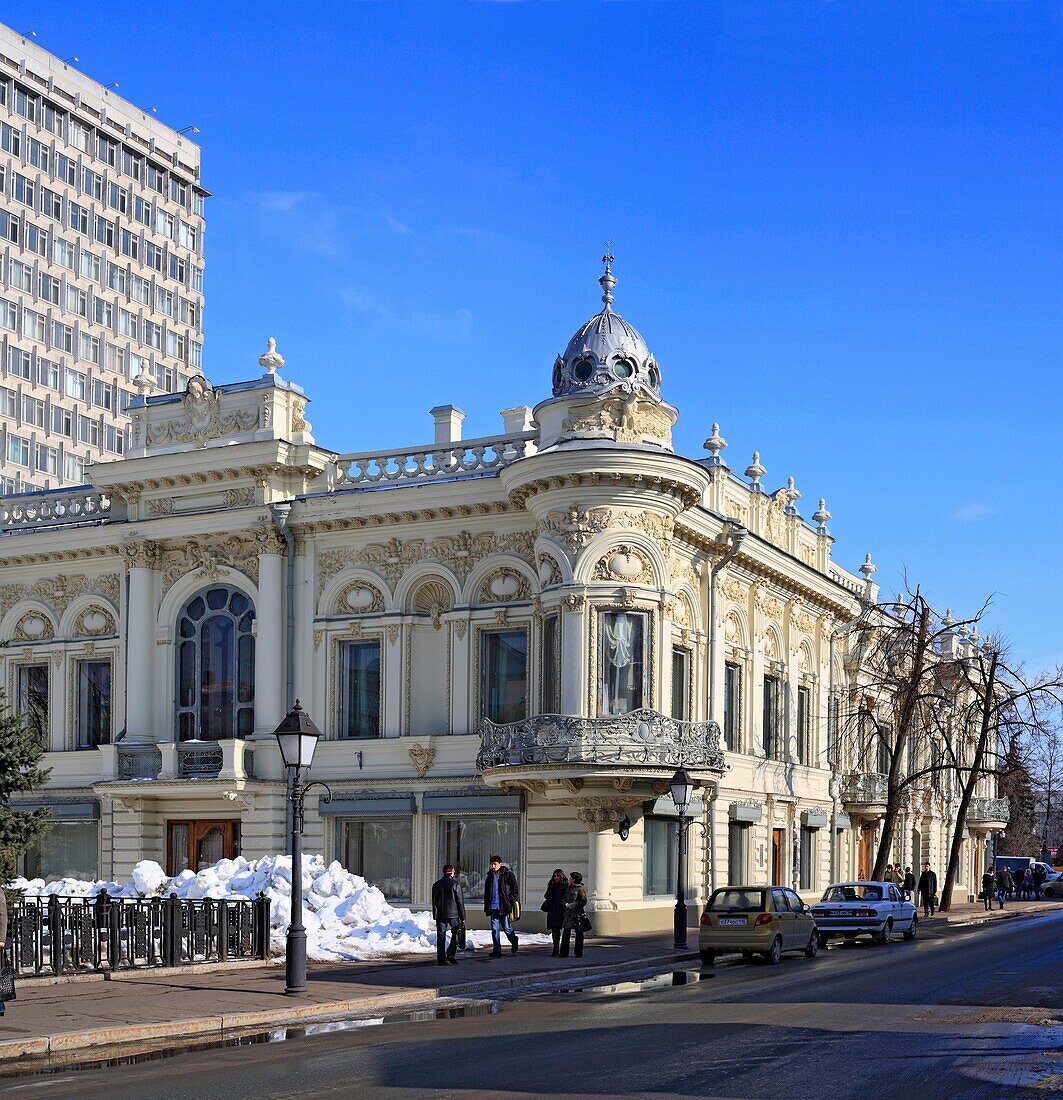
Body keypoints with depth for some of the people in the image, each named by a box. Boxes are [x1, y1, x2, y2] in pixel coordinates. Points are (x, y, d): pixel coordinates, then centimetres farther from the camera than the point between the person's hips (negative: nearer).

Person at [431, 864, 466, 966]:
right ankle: (451, 954, -4)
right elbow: (460, 901, -4)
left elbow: (434, 902, 13)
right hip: (453, 914, -4)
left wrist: (435, 916, 18)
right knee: (456, 934, 9)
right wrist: (462, 917, 0)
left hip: (440, 915, 4)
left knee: (441, 937, 4)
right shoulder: (455, 884, -3)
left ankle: (441, 959, 1)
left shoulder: (436, 885, 10)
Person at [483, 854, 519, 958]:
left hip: (504, 906, -5)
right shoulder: (490, 877, 13)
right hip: (493, 907, 5)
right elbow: (486, 893, 19)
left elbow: (514, 890, -1)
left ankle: (514, 941, 29)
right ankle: (496, 950, 3)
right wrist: (486, 906, 13)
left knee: (507, 928, 0)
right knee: (494, 929, 0)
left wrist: (511, 902, -10)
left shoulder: (508, 875, -3)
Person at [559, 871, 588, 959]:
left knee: (579, 933, 1)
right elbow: (564, 899, 16)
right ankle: (564, 952, 4)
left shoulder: (581, 888, -4)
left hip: (578, 913, -6)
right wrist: (566, 904, -5)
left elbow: (584, 902, -8)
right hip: (568, 912, 6)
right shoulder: (569, 888, 17)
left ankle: (578, 952, 10)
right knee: (566, 932, 0)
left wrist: (574, 905, -17)